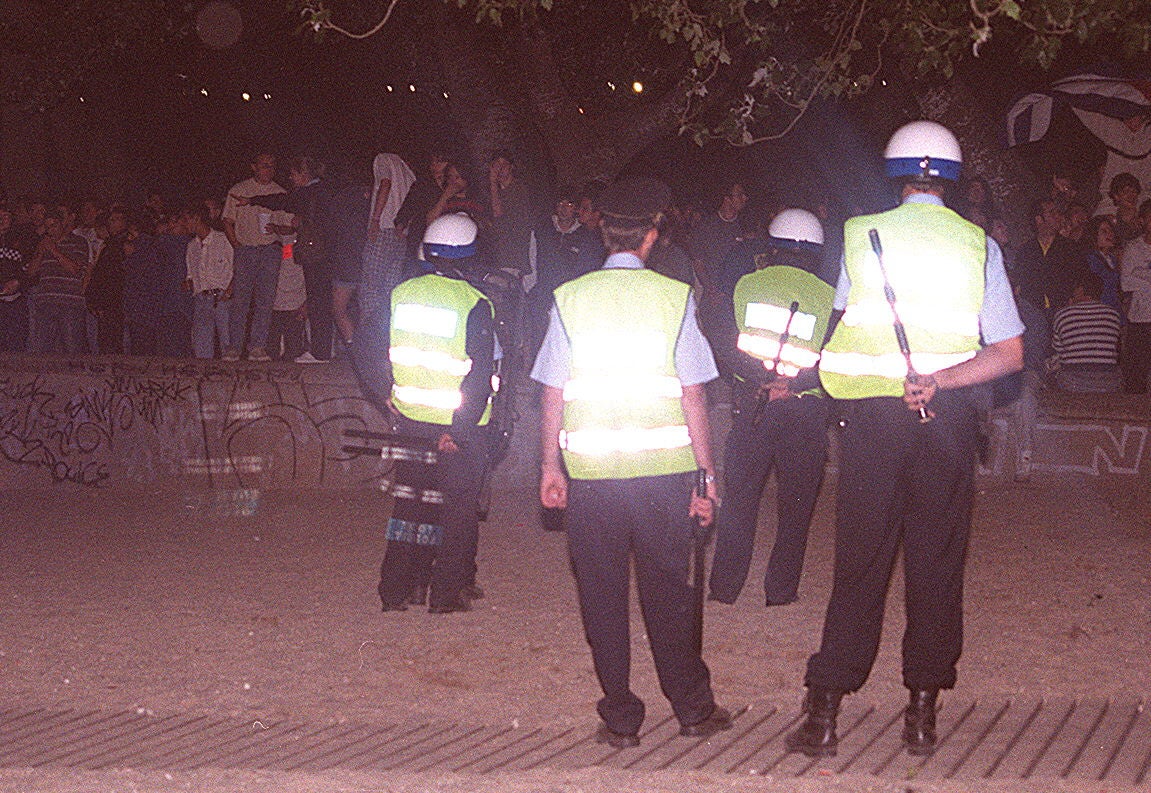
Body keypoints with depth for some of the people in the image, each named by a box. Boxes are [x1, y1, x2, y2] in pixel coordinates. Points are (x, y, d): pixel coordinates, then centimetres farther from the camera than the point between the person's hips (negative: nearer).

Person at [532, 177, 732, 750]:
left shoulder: (570, 298, 2)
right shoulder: (673, 296, -1)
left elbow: (552, 392, 1)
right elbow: (693, 394, -2)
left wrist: (550, 466, 10)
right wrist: (706, 474, 3)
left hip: (590, 471, 0)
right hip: (664, 467, 0)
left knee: (601, 595, 8)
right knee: (667, 592, 10)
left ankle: (620, 718, 12)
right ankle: (692, 708, 20)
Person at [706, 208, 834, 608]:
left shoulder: (746, 285, 3)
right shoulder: (828, 297, 0)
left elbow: (723, 346, -6)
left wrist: (762, 376, -14)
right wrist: (792, 382, -12)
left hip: (751, 405, 1)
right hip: (806, 410, -1)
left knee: (738, 497, 11)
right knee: (795, 503, 11)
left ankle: (724, 587, 15)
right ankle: (781, 590, 13)